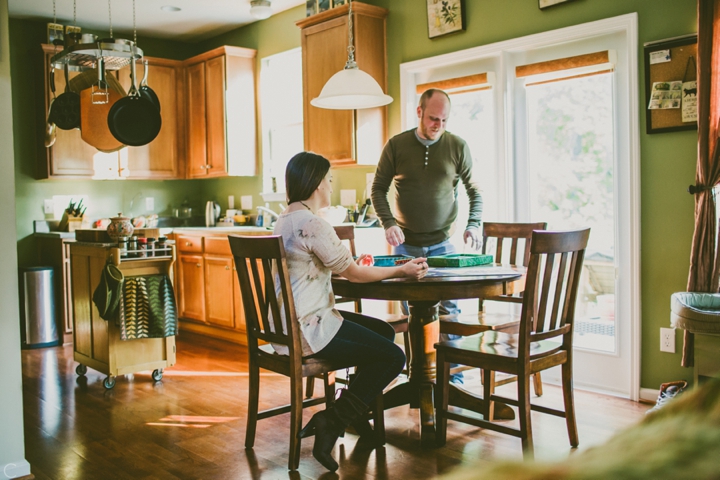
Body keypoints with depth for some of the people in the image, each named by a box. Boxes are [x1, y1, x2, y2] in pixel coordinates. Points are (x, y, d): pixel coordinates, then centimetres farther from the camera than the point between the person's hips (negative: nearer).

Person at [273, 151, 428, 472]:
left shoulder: (284, 221, 11)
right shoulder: (313, 225, -19)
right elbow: (354, 274, -11)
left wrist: (355, 263, 31)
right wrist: (402, 271, 0)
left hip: (288, 323, 10)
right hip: (307, 330, -10)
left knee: (384, 332, 19)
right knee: (392, 356, -5)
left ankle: (353, 410, 24)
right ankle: (331, 423, -2)